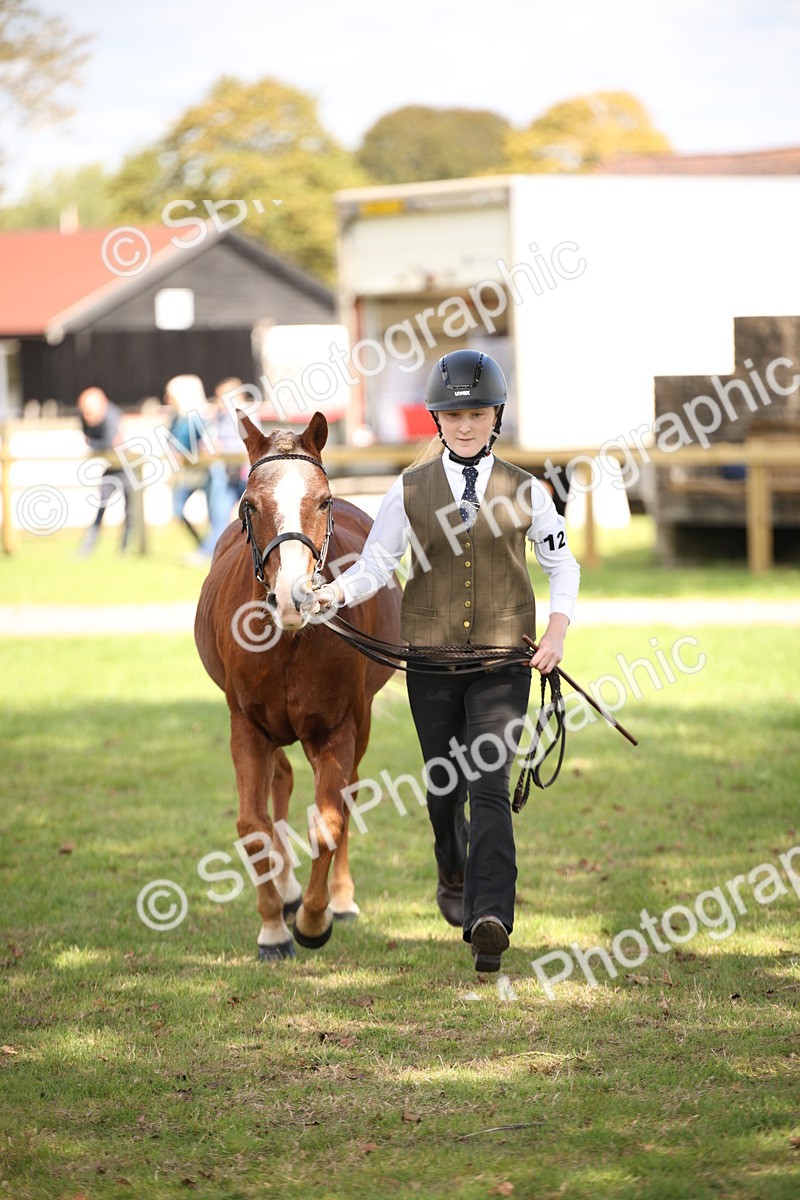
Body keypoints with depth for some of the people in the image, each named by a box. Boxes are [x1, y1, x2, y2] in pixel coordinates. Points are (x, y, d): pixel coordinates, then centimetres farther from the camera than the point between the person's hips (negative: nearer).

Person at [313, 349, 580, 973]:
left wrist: (558, 628, -2)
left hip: (504, 657, -2)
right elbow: (376, 564, 1)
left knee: (488, 784, -15)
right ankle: (454, 878, 43)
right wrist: (337, 592, -19)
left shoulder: (524, 490, 3)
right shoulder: (411, 489, 3)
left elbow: (563, 564, 12)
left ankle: (491, 918, -23)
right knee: (444, 784, 13)